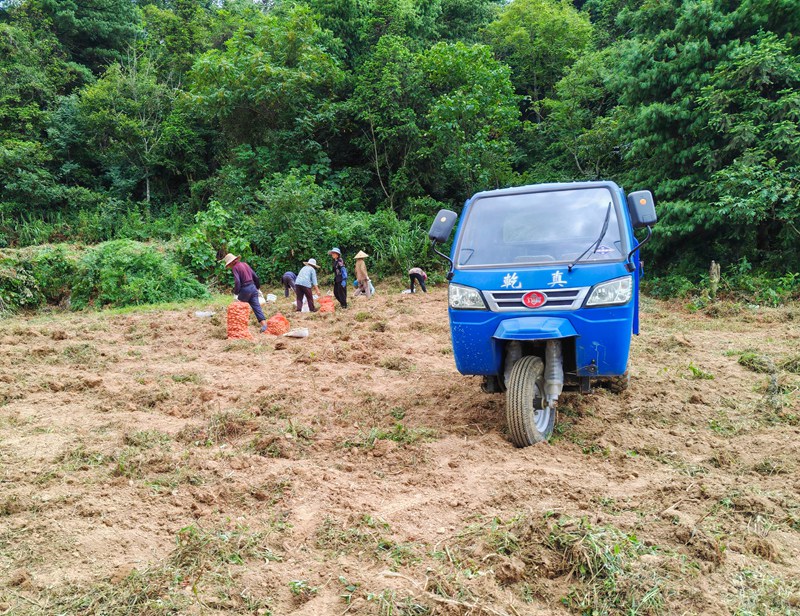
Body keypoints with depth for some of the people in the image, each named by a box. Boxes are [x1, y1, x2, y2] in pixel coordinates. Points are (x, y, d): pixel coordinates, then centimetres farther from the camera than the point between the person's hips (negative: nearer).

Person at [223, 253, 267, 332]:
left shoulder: (235, 268, -8)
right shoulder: (245, 264, 14)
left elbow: (237, 282, -20)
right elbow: (255, 277, 16)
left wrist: (236, 293, -10)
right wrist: (256, 288, 26)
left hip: (245, 289, -6)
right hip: (253, 287, 6)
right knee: (256, 307, 0)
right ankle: (264, 324, -13)